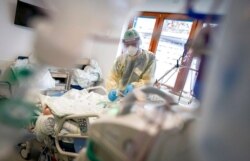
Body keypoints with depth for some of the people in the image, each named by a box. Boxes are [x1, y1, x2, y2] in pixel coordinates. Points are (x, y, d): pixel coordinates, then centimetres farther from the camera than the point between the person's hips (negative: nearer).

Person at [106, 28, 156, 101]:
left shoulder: (149, 58, -7)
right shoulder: (121, 58, 1)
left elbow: (148, 81, -9)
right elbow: (113, 77, -2)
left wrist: (134, 86, -26)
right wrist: (113, 89, -22)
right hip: (120, 96, 3)